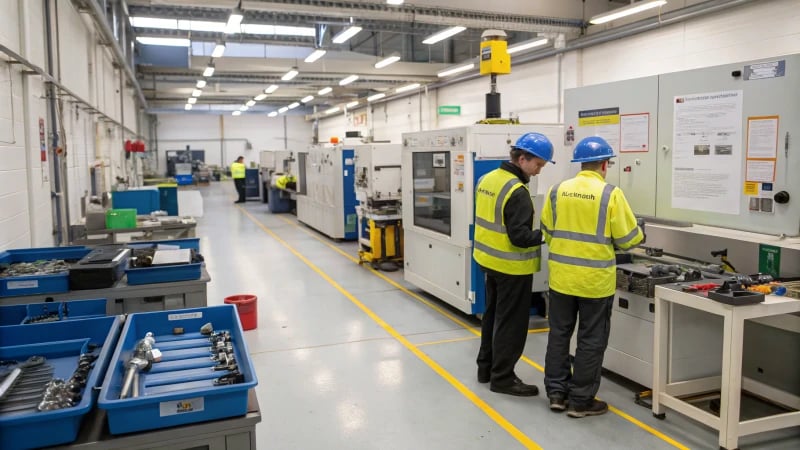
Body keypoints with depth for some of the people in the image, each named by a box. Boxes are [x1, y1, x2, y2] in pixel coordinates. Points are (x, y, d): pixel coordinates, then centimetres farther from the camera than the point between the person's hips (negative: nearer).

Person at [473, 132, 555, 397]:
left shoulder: (487, 179, 5)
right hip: (511, 266, -9)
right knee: (510, 323, 4)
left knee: (492, 315, 20)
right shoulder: (517, 191, -23)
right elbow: (520, 237, -24)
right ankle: (502, 378, 14)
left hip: (489, 260, 9)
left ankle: (485, 368, 31)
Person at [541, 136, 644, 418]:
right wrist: (640, 235, 16)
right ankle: (581, 401, 17)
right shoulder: (610, 194, -12)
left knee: (559, 334, 16)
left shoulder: (558, 190, 0)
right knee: (590, 342, 8)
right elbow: (626, 238, -7)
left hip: (561, 276, 4)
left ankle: (556, 392, 24)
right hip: (594, 280, -4)